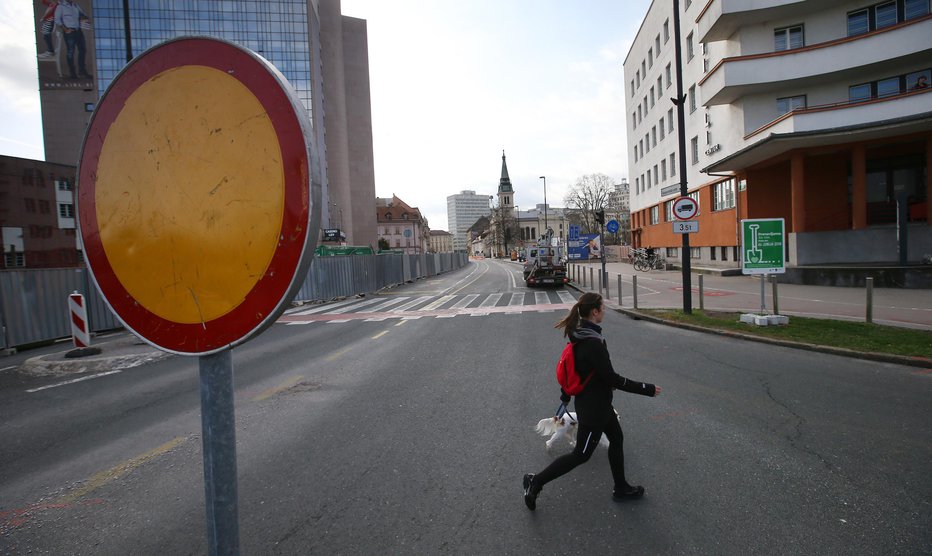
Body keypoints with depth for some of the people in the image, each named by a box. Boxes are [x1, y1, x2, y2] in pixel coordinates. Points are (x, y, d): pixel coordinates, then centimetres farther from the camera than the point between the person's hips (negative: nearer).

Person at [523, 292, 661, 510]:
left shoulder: (580, 335, 0)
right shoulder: (593, 343, -29)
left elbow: (574, 366, 12)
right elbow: (612, 378, -25)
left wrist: (565, 394, 24)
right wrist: (647, 389, -16)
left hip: (598, 403, 9)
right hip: (593, 408, -9)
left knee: (616, 438, 21)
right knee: (581, 455, 5)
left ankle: (621, 488, 37)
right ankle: (536, 481, 13)